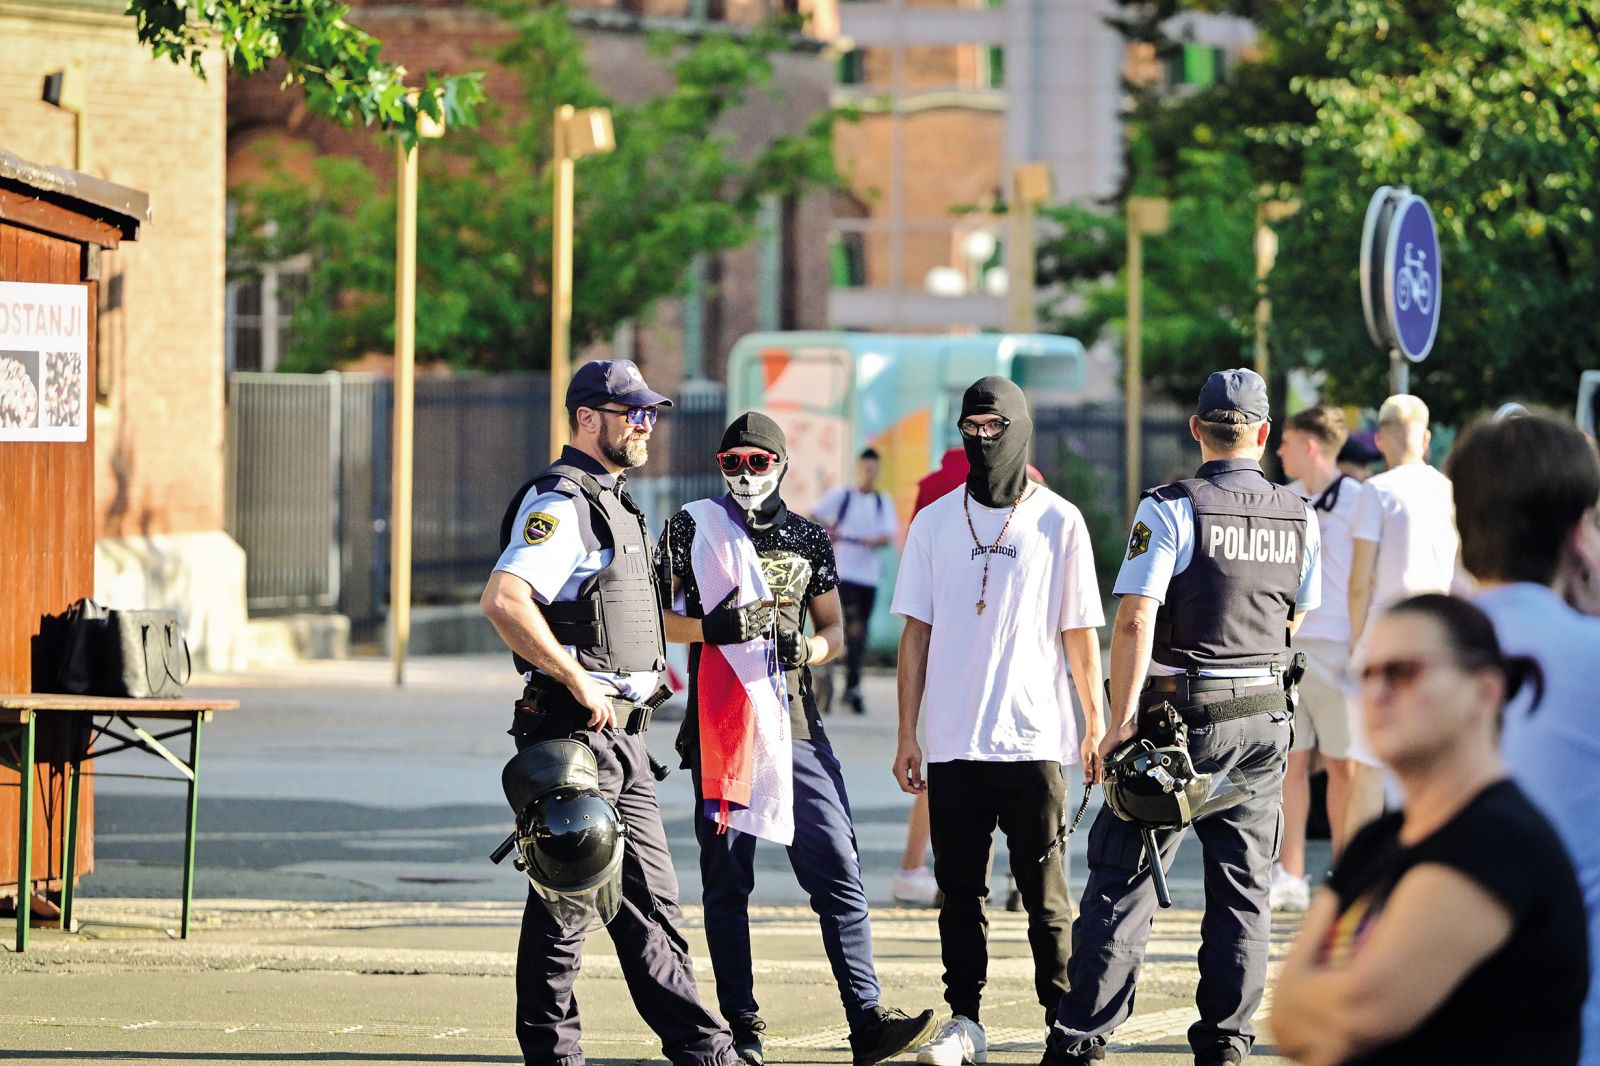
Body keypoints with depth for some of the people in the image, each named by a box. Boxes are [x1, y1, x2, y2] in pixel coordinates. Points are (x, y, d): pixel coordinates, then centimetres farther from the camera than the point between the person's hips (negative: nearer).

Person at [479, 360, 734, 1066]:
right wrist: (579, 685, -23)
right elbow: (503, 600, -27)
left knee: (650, 898, 10)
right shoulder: (559, 503, -13)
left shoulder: (614, 504, 19)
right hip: (573, 731, -10)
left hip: (619, 732, 10)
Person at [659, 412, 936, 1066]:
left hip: (795, 723, 2)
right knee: (726, 881, 1)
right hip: (721, 722, -2)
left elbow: (833, 629, 17)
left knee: (838, 871, -4)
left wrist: (807, 649, -5)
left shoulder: (808, 540, 11)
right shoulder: (695, 528, 4)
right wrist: (714, 628, -18)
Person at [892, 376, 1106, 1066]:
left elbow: (1080, 633, 3)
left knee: (1045, 892, -2)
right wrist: (906, 734, 5)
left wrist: (1096, 725, -1)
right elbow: (916, 631, 9)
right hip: (953, 743, 3)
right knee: (960, 890, 6)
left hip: (1035, 740, -3)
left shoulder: (1059, 523, 2)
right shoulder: (935, 522, 9)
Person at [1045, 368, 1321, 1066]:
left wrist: (1121, 721, -16)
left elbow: (1135, 621, -18)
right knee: (1244, 888, 9)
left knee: (1122, 877, -1)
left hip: (1180, 717, -4)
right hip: (1265, 720, 4)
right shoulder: (1299, 517, 4)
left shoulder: (1170, 509, -11)